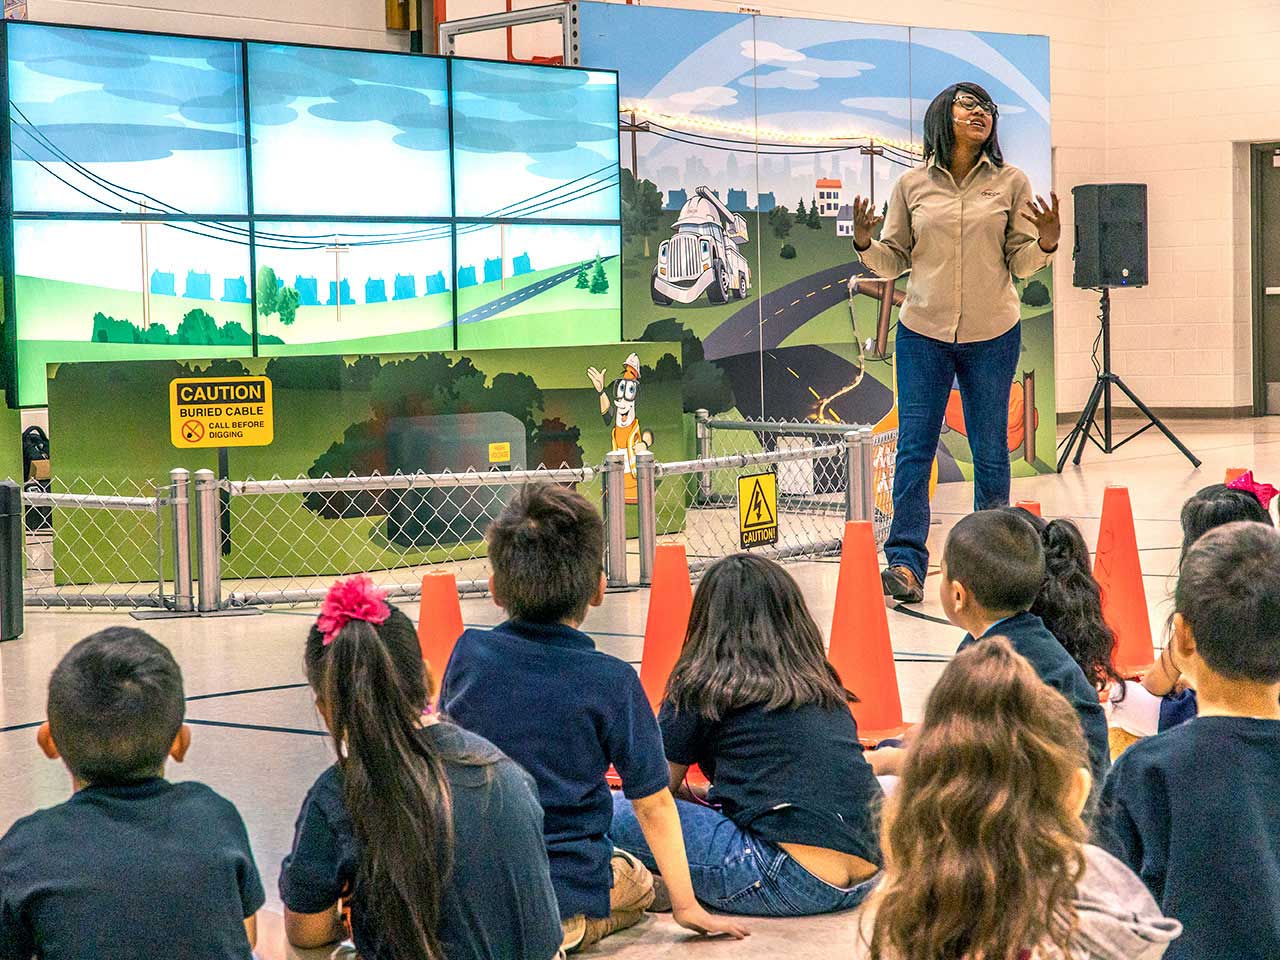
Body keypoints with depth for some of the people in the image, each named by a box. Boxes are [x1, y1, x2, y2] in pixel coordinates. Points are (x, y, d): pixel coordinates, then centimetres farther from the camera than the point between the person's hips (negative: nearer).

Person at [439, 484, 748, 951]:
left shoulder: (468, 653, -6)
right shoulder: (612, 682, -14)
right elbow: (652, 804, -7)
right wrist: (686, 906, 6)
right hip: (570, 891, -3)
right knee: (636, 879, 31)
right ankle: (571, 928, 2)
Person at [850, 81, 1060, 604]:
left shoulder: (1011, 183, 2)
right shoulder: (912, 185, 3)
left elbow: (1021, 263, 4)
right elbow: (894, 261, 8)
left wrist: (1046, 243, -17)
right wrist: (865, 243, -12)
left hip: (992, 334, 0)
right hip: (923, 331, 0)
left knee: (990, 452, 7)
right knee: (913, 447, -3)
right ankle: (905, 565, -3)